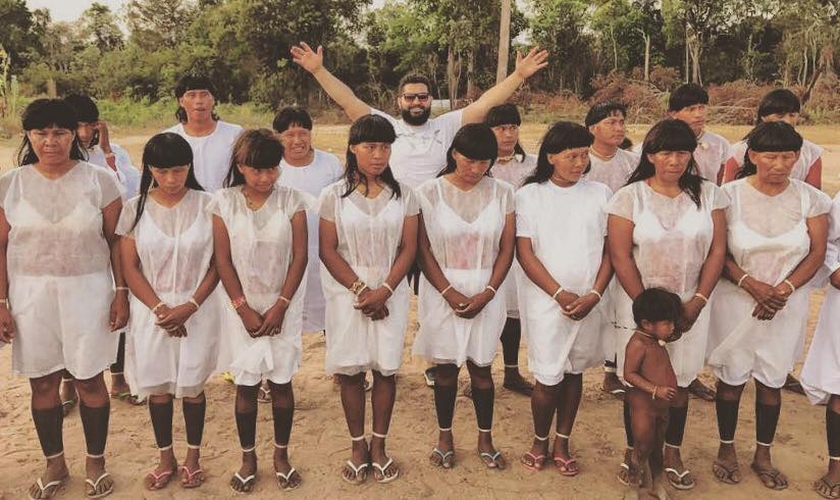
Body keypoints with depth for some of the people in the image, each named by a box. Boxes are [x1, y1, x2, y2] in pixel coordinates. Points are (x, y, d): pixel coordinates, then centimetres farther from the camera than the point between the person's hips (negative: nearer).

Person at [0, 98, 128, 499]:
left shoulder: (98, 179, -4)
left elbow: (115, 241, -2)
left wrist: (121, 292, -5)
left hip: (87, 291, -2)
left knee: (89, 379, 7)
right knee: (42, 383, 11)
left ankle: (95, 462, 26)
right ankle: (55, 464, 31)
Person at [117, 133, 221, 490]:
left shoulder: (206, 205, -5)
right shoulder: (135, 208, -2)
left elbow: (217, 263, -4)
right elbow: (130, 266, -1)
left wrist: (189, 306, -13)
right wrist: (159, 308, -11)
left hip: (197, 309, -1)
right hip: (151, 310, 1)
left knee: (192, 386, 7)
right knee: (157, 387, 10)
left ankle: (192, 457, 26)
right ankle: (166, 459, 28)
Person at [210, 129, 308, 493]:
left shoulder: (291, 200, -5)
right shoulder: (224, 202, -4)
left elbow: (300, 257, -5)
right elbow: (223, 261, -4)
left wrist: (280, 306, -10)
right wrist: (244, 309, -8)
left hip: (284, 306, 0)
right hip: (243, 307, 0)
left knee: (281, 381, 8)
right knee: (246, 384, 7)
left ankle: (281, 454, 25)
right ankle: (248, 457, 24)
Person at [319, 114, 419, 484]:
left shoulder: (402, 195, 2)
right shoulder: (334, 195, -2)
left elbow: (409, 248, 0)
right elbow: (328, 250, -4)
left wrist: (384, 291, -12)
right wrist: (360, 290, -11)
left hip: (391, 293, 1)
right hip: (347, 293, -1)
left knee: (386, 368, 4)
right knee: (350, 370, 4)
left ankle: (379, 445, 21)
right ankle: (357, 446, 21)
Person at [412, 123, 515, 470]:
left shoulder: (502, 193, -1)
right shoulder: (430, 192, -5)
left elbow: (507, 249, 1)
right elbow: (423, 250, -5)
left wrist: (487, 293, -9)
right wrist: (450, 293, -12)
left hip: (486, 294, 1)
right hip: (442, 292, -1)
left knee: (481, 367, 9)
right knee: (446, 368, 10)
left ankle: (485, 439, 26)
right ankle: (444, 436, 28)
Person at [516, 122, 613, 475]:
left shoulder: (600, 194, 4)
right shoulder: (530, 195, -2)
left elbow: (610, 250, 4)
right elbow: (525, 253, -6)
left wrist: (594, 295, -8)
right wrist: (560, 294, -11)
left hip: (590, 303, 2)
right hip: (546, 301, -2)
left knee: (574, 373, 12)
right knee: (548, 378, 0)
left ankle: (562, 444, 27)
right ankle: (540, 441, 24)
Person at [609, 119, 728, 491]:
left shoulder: (708, 194, 1)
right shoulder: (629, 197, -6)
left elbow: (717, 251, 0)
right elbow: (620, 256, -8)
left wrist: (696, 303, -7)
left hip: (690, 306, 2)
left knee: (681, 382, 11)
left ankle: (672, 453, 28)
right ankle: (633, 451, 25)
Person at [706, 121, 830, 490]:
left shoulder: (810, 199, -3)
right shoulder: (731, 195, -9)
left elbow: (817, 253, -1)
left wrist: (783, 289, -14)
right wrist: (752, 285, -19)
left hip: (786, 304, 2)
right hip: (736, 301, -2)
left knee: (772, 380, 11)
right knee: (731, 377, 9)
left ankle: (763, 454, 30)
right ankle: (726, 449, 28)